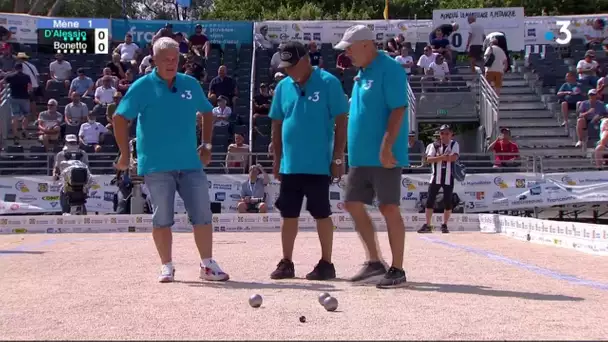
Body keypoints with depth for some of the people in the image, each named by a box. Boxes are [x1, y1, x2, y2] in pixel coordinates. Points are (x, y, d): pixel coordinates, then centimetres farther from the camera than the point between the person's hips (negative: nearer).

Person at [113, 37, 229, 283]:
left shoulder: (191, 84, 8)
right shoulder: (143, 86, -3)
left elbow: (207, 112, 23)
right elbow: (119, 118, -5)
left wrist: (206, 143, 14)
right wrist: (125, 154, -8)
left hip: (190, 163, 3)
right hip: (157, 165, -3)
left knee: (202, 215, 2)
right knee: (162, 218, 3)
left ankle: (208, 265, 12)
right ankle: (167, 267, 16)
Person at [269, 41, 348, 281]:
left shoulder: (328, 83, -7)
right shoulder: (283, 87, 8)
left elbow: (340, 122, -8)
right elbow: (277, 125, 14)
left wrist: (338, 157, -11)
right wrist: (277, 159, 11)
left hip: (319, 164, -5)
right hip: (290, 165, 5)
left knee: (321, 214, 3)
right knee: (288, 214, 9)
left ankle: (326, 264, 14)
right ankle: (286, 263, 19)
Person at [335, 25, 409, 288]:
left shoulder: (389, 69, -12)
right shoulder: (361, 73, 16)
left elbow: (398, 110, -19)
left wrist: (386, 147, -24)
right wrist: (350, 151, 18)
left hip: (383, 157, -9)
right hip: (360, 156, 9)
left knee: (389, 209, -4)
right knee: (353, 204, 10)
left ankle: (397, 269, 5)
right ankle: (374, 261, 20)